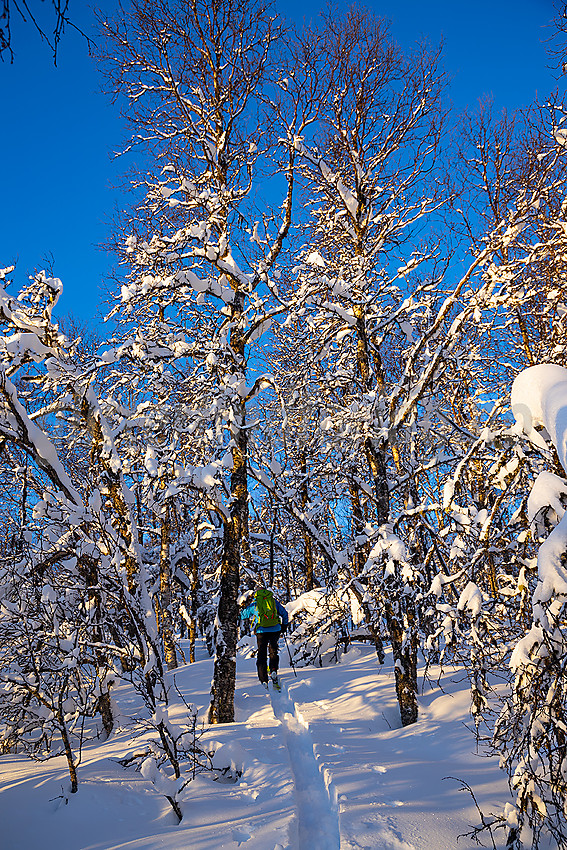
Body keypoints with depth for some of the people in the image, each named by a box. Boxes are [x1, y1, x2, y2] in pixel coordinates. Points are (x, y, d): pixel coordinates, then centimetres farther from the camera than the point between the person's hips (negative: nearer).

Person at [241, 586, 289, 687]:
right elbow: (284, 613, 15)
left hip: (261, 630, -1)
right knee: (273, 649, 23)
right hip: (275, 629, 1)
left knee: (262, 653, 6)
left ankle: (263, 680, 1)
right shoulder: (274, 601, 14)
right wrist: (284, 625, 26)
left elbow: (243, 615, 20)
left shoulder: (254, 603, 11)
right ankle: (273, 670, 7)